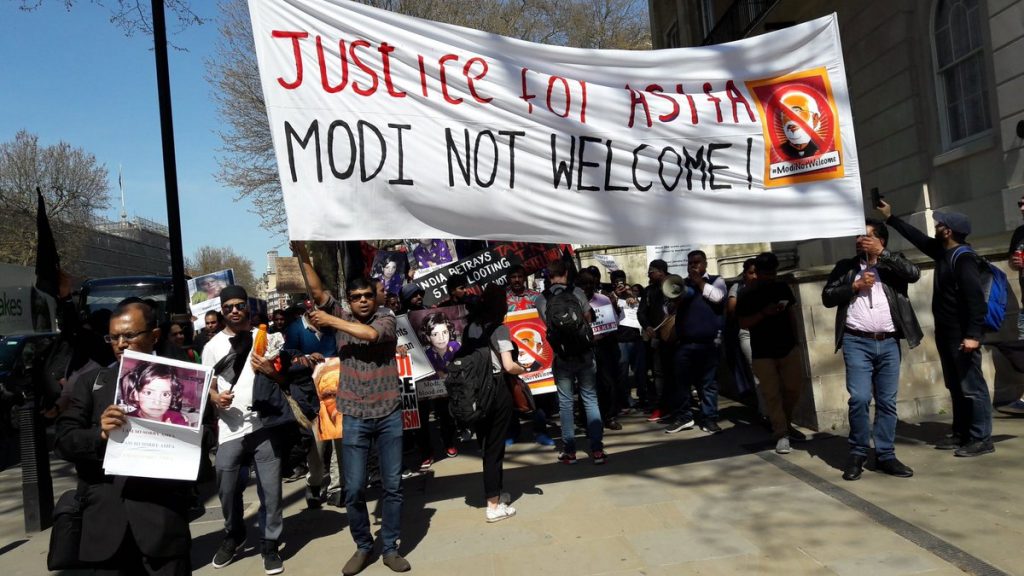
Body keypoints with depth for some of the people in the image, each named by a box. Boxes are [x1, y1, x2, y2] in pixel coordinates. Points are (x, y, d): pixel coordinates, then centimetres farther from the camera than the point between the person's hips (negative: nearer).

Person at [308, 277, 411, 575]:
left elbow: (371, 334, -21)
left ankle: (390, 548, 19)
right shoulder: (340, 316, 7)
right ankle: (363, 547, 23)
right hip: (354, 417, 1)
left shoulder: (386, 317, -1)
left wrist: (330, 321, -14)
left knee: (392, 485, 5)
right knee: (354, 488, 2)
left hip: (389, 414, -1)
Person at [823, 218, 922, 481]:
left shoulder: (893, 264, 11)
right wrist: (855, 285, -9)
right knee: (859, 398, -9)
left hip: (888, 343, 1)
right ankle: (857, 454, 4)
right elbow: (827, 297, 4)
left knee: (887, 401, 6)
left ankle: (886, 455, 15)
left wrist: (881, 252, -10)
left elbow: (914, 273, -10)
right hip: (857, 342, -1)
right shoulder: (846, 266, 10)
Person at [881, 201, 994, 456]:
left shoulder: (964, 259, -18)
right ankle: (961, 434, 23)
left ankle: (982, 439, 2)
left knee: (972, 386, -4)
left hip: (962, 335, -10)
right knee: (956, 387, 15)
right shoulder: (943, 251, 10)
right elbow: (917, 237, 25)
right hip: (946, 332, 10)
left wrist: (973, 334, -28)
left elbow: (976, 298, -23)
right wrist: (890, 218, 27)